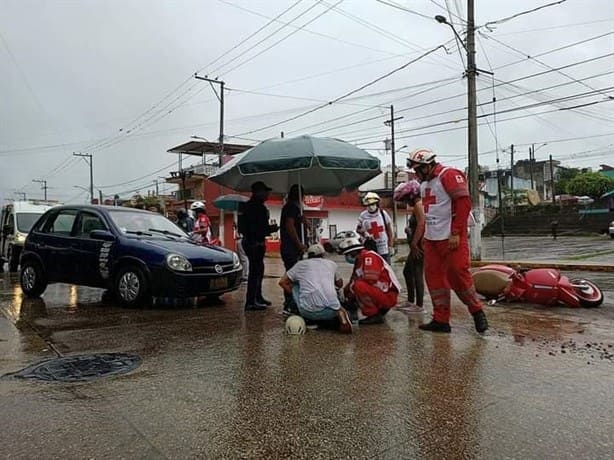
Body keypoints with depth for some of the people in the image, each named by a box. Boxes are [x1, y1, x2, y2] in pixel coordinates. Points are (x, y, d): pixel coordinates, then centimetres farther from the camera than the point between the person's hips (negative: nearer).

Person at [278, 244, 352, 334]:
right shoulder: (331, 264, 22)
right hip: (331, 310, 2)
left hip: (308, 312, -1)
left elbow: (282, 282, 19)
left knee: (294, 285, 23)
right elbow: (340, 284, 37)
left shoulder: (301, 264, 17)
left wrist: (293, 295, 31)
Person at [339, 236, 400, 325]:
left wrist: (351, 286, -12)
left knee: (358, 286, -28)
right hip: (378, 292, 10)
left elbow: (370, 280, -24)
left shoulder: (369, 256, -15)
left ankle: (375, 316, -14)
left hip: (388, 296, -10)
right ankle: (380, 311, 13)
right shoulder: (359, 260, 14)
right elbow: (354, 279, 19)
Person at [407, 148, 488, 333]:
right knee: (434, 277, 6)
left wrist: (456, 233, -19)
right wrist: (425, 234, 18)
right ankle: (441, 320, 13)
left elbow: (464, 203, -17)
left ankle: (477, 311, 13)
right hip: (431, 239, 9)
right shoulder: (425, 184, 18)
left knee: (458, 275, -9)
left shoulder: (449, 175, -9)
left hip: (451, 238, -9)